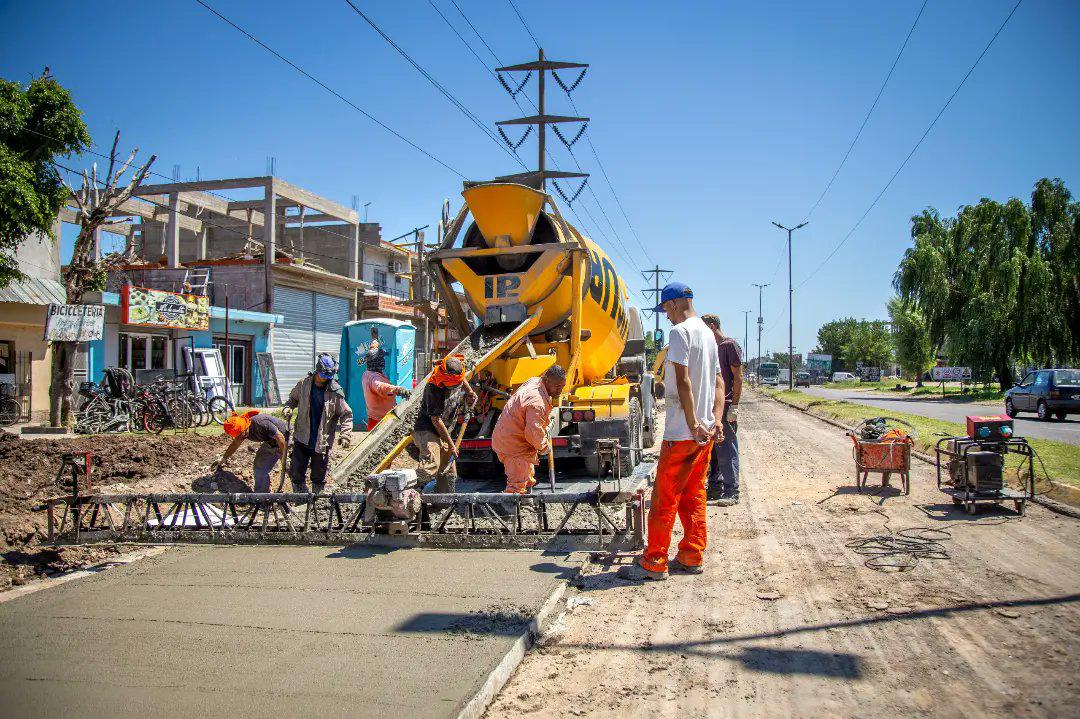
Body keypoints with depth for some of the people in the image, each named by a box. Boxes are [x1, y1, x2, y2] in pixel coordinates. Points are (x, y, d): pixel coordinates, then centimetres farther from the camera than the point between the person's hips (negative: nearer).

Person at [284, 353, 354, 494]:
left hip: (322, 442, -2)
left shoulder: (336, 392, -9)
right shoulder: (303, 384, -3)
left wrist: (345, 435, -15)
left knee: (319, 477, 10)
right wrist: (288, 407, -5)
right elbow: (293, 399, 17)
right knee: (296, 473, 6)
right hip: (302, 439, 2)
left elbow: (346, 414, -4)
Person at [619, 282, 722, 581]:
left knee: (664, 498, -2)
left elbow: (683, 381, -21)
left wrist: (693, 424, -21)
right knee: (694, 496, 14)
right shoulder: (708, 333, 17)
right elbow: (719, 382, 14)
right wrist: (716, 421, 5)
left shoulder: (680, 331, -12)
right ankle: (691, 558, 20)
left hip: (682, 432, -9)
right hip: (706, 431, 9)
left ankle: (654, 563, 3)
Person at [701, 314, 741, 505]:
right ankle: (715, 488, 20)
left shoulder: (730, 345, -8)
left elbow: (738, 377, -12)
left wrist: (734, 405, -17)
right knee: (711, 450, 12)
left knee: (727, 451, -5)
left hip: (725, 407, -9)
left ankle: (731, 492, -1)